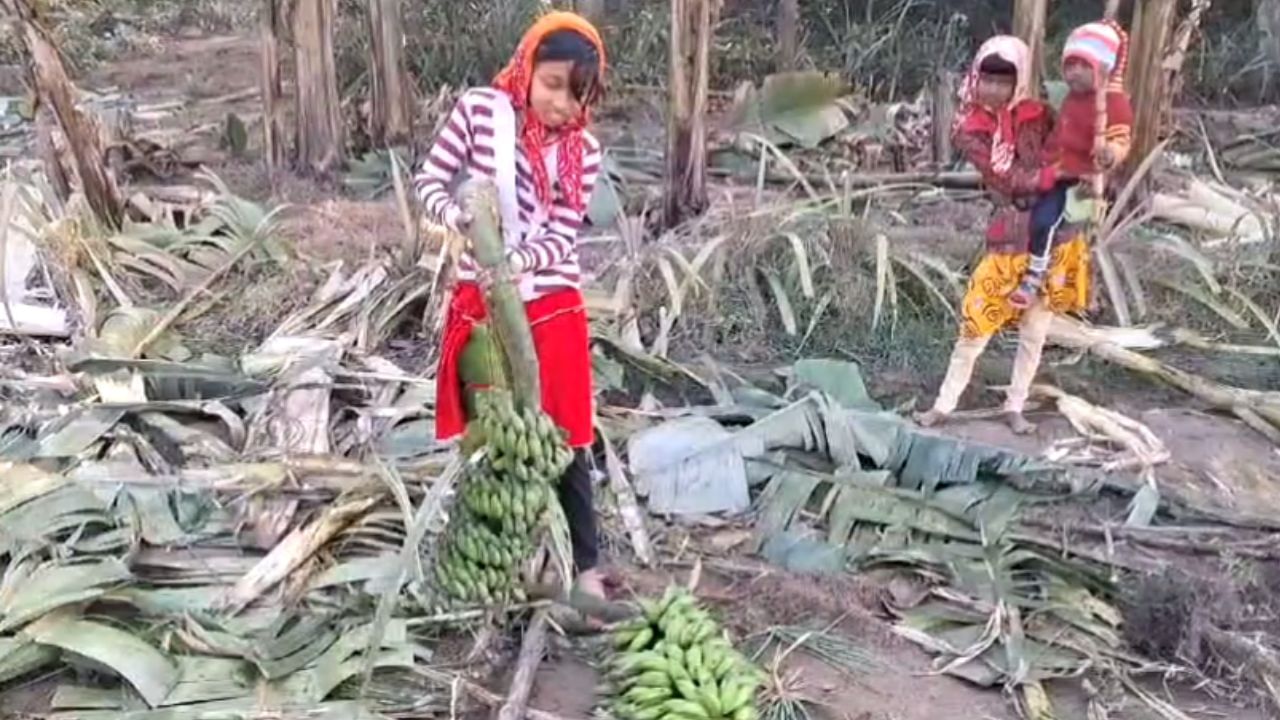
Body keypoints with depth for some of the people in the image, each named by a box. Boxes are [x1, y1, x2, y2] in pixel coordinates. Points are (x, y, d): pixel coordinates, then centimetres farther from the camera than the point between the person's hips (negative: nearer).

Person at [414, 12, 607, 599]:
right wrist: (455, 215, -25)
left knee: (564, 439, 6)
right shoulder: (479, 110, -6)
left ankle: (586, 565, 20)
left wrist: (519, 260, -26)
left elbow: (563, 236, -6)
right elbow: (429, 180, -3)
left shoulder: (582, 150, -3)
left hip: (552, 307, 0)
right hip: (480, 302, 0)